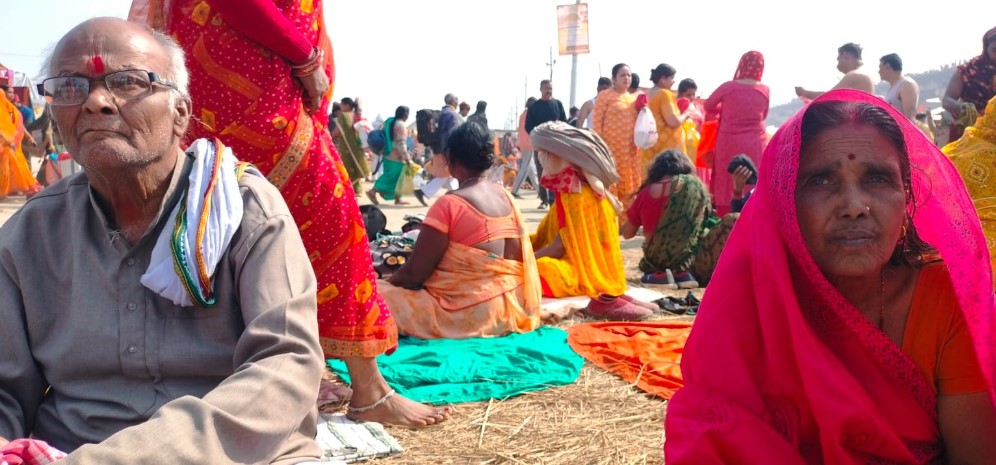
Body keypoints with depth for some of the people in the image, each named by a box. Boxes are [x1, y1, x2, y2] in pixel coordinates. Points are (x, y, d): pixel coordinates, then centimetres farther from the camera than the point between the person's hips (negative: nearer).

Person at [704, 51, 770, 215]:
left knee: (727, 187, 5)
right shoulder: (764, 90, 1)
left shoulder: (729, 87, -6)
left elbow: (708, 106, 9)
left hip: (729, 145, -2)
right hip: (755, 146, 2)